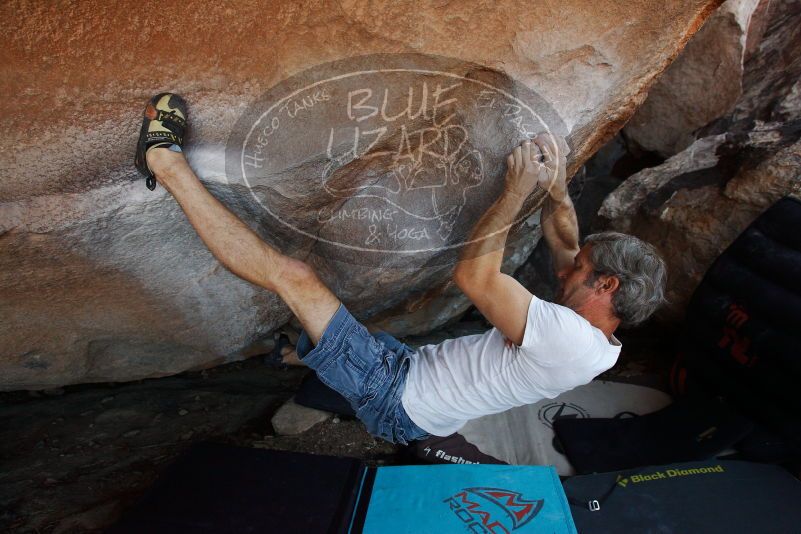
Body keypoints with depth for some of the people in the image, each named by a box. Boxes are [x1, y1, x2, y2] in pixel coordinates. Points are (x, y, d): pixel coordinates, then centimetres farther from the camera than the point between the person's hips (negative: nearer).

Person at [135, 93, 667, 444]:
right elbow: (566, 246, 14)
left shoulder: (569, 338, -27)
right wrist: (557, 187, -2)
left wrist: (518, 191, -19)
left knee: (294, 276, -15)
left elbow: (473, 275, -26)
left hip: (395, 399, -9)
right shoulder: (599, 341, 4)